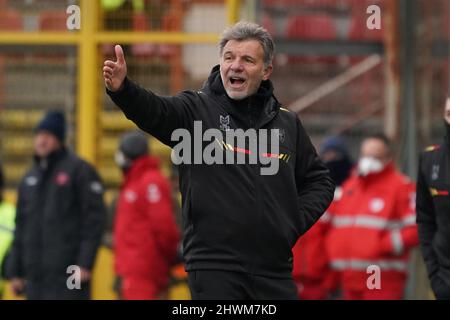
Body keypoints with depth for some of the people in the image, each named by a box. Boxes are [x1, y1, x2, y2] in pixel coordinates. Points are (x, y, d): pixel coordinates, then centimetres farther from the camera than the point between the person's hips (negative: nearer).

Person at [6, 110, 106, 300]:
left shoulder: (79, 170, -2)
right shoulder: (30, 178, 18)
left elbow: (94, 218, -8)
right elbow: (21, 226, 20)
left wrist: (85, 263, -15)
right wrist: (15, 271, 16)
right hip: (36, 276, 7)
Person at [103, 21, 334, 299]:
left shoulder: (288, 123, 12)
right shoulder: (197, 109, 0)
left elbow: (319, 181, 23)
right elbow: (153, 112, -20)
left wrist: (295, 224, 7)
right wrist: (122, 88, -41)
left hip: (274, 270, 4)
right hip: (214, 266, -4)